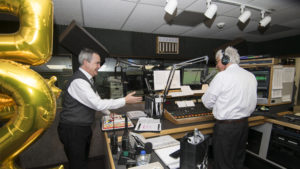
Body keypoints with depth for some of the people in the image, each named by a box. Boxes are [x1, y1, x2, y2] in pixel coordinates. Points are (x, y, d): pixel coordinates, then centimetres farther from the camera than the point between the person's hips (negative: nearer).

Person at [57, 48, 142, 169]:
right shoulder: (78, 81, -25)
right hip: (73, 130, -9)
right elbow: (98, 104, -28)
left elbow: (95, 100, 16)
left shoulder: (87, 79, 6)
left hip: (84, 127, 9)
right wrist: (125, 100, -23)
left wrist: (110, 114, 17)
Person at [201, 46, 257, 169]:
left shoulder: (222, 76, -17)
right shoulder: (251, 76, 5)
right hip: (244, 124, 8)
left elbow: (208, 103, -11)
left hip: (226, 127, -7)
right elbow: (251, 103, 13)